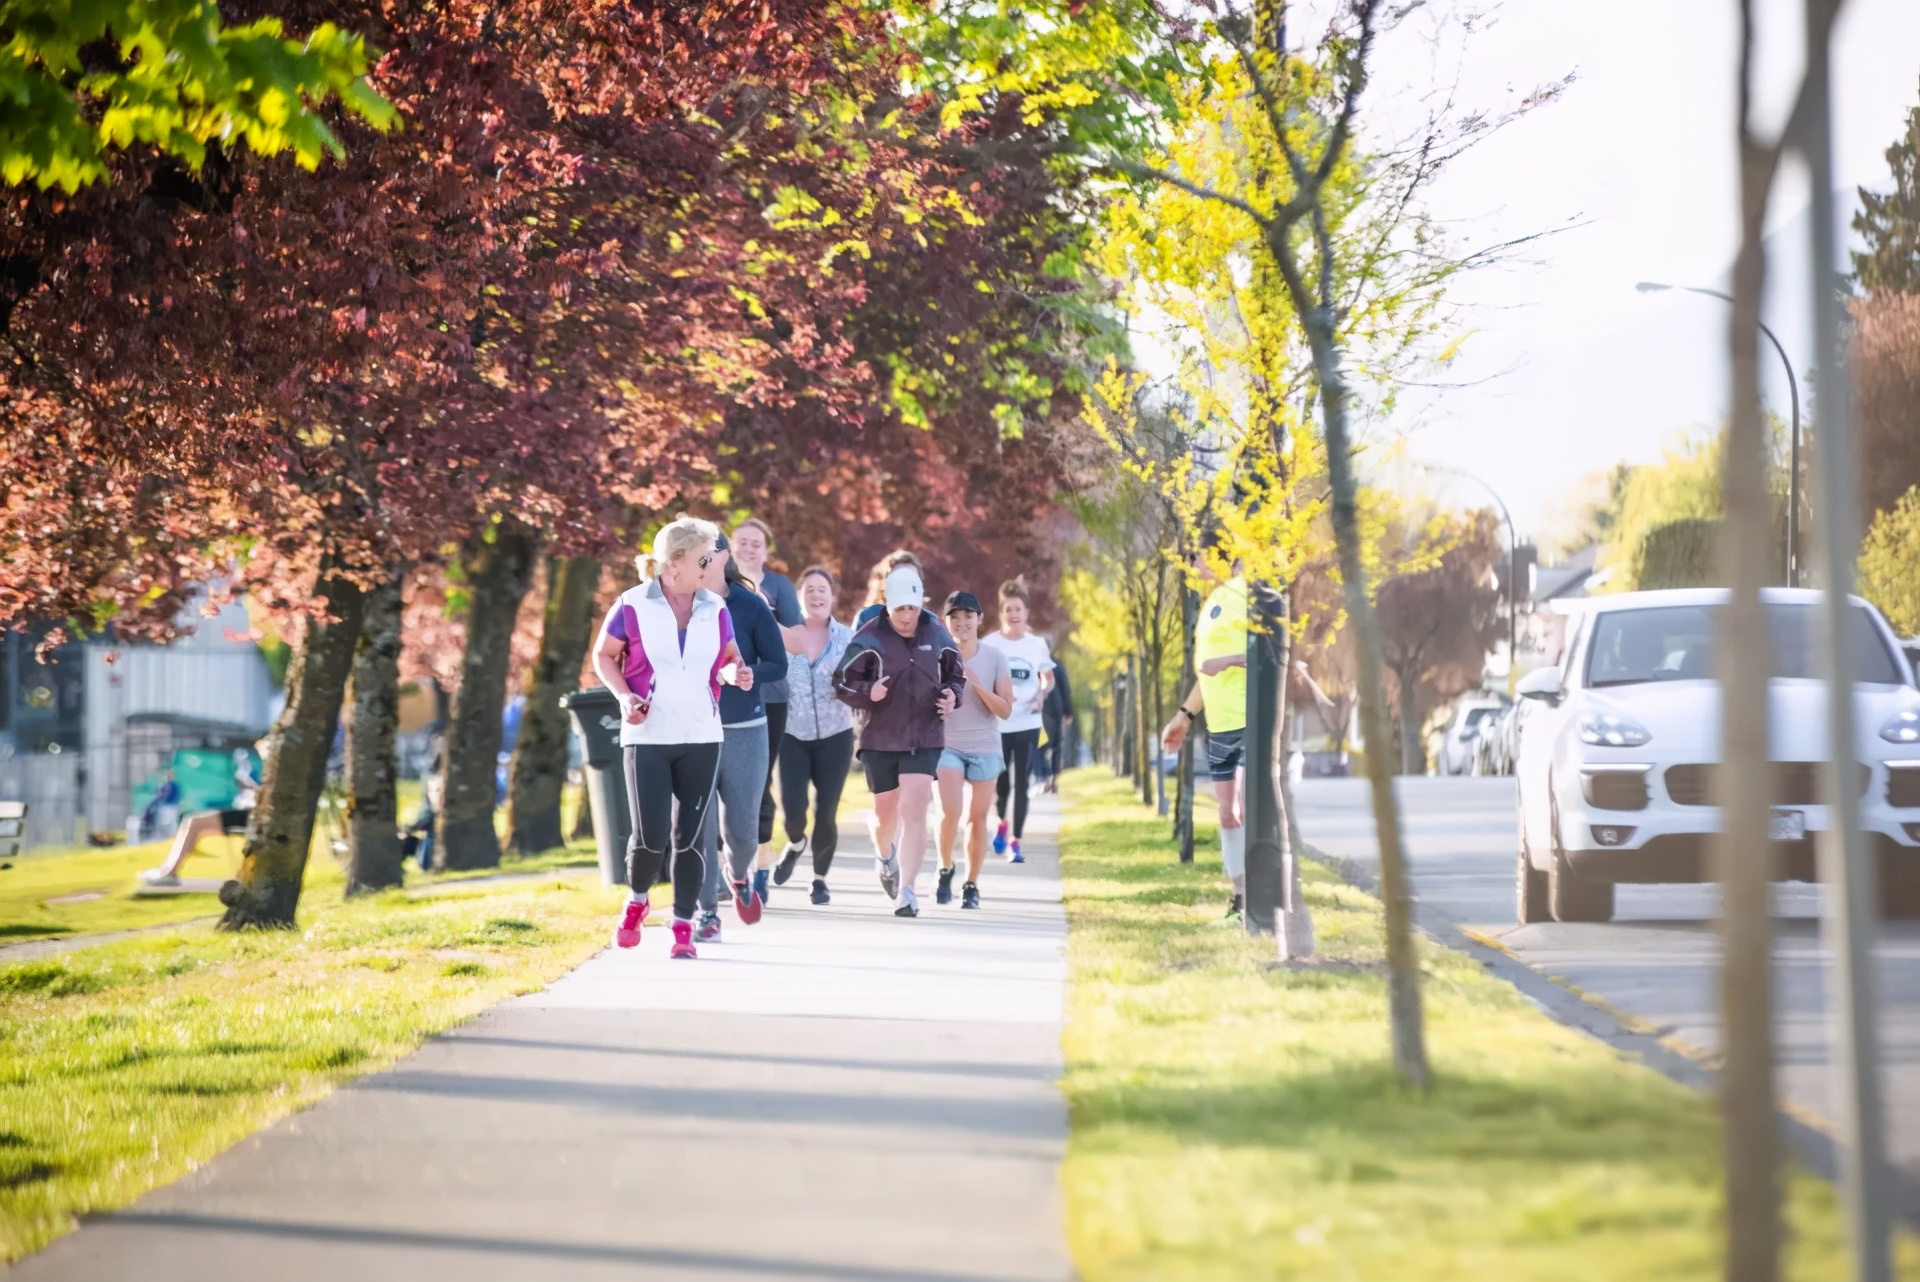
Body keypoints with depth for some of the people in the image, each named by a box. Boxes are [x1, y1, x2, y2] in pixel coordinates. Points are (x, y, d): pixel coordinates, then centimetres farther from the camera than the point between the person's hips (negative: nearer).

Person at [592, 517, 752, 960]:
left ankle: (683, 927, 11)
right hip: (648, 737, -3)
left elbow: (728, 657, 17)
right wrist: (624, 695, -11)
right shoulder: (633, 606, -4)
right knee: (650, 836, -9)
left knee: (690, 836, 1)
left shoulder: (715, 610, 6)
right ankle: (636, 902, 21)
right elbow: (604, 656, 5)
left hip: (701, 739, 3)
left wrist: (735, 673, -6)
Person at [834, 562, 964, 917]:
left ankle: (906, 889, -13)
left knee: (914, 810, -12)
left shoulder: (936, 635, 1)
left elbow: (956, 675, 14)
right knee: (886, 810, 13)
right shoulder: (868, 640, -9)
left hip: (925, 738, 1)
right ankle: (886, 857, 48)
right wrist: (868, 692, -25)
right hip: (880, 739, -1)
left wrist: (952, 694, -7)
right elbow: (842, 682, -6)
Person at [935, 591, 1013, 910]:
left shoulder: (995, 659, -1)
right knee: (949, 811, -16)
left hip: (985, 748, 1)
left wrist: (977, 685, -17)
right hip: (948, 746, -1)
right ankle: (945, 869, 9)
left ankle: (971, 884, 16)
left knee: (976, 818, 3)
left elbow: (1005, 709, -4)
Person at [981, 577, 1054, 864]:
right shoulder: (989, 644, -2)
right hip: (997, 725, -1)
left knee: (1021, 784, -3)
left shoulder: (1037, 644, 3)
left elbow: (1048, 677, 16)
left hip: (1028, 724, 1)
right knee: (1001, 784, 3)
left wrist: (1043, 693, -6)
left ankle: (1016, 842, 3)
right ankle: (1002, 824, 34)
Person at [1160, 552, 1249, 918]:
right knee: (1228, 815, 9)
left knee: (1247, 810, -14)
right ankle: (1240, 899, 15)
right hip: (1220, 725, 9)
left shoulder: (1246, 594, -11)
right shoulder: (1214, 599, 17)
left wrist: (1232, 659, -25)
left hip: (1253, 722, -9)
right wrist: (1185, 715, 29)